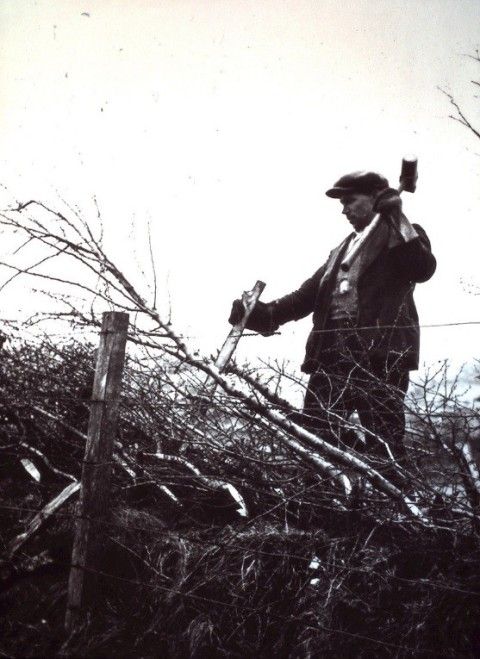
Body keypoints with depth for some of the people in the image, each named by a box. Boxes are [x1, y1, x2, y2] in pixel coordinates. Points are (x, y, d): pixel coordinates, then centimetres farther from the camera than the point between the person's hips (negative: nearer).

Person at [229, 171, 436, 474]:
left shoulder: (405, 239, 8)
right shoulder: (342, 250, 27)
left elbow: (424, 269, -14)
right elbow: (309, 293, 20)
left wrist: (397, 220, -14)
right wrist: (268, 314, 5)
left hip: (380, 354, -7)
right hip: (333, 352, 7)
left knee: (385, 442, -6)